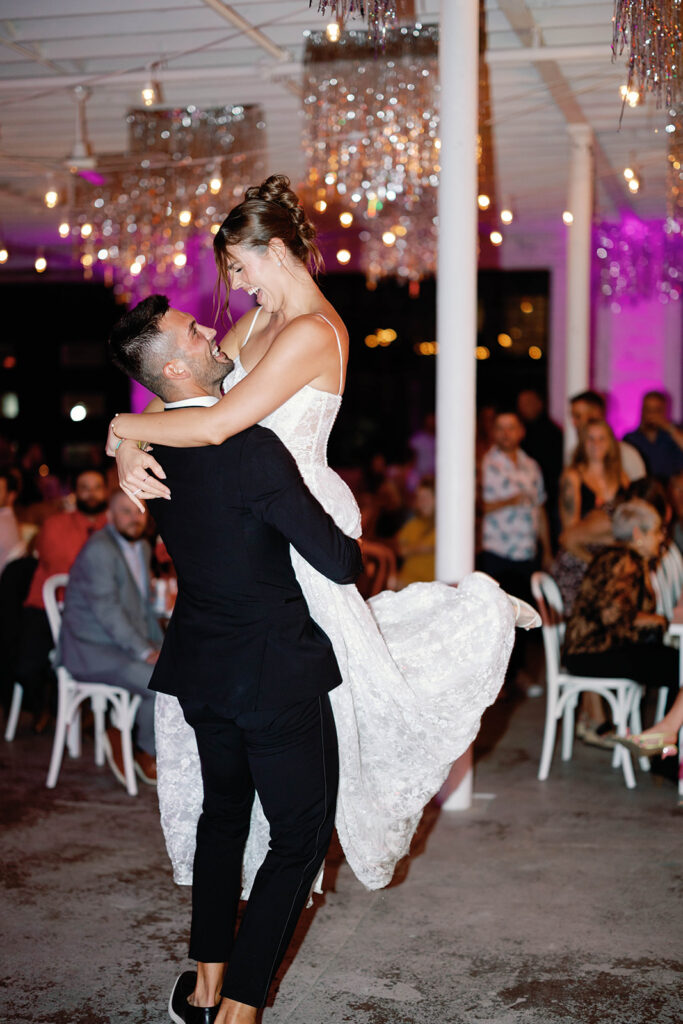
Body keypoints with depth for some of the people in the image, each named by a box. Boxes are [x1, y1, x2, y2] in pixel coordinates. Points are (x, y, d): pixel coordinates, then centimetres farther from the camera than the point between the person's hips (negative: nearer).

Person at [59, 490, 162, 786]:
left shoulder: (142, 548, 13)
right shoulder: (99, 550, -16)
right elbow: (107, 611, -21)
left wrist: (159, 647, 7)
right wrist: (145, 652, -22)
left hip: (128, 644, 9)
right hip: (92, 650, -9)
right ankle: (146, 751, 0)